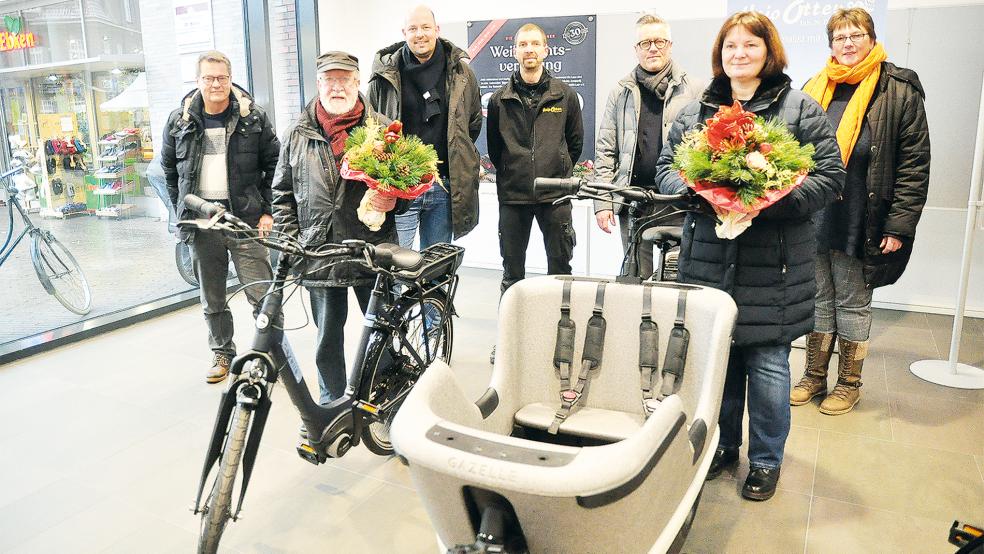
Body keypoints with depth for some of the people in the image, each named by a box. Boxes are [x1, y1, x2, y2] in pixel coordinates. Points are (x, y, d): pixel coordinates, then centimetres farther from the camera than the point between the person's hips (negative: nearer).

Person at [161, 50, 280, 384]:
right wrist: (182, 212, 9)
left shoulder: (254, 118, 2)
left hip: (245, 217, -2)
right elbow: (169, 169, 16)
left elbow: (274, 165, 4)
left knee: (263, 293, -5)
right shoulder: (179, 122, 7)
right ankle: (222, 354, 27)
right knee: (212, 299, 12)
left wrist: (267, 211, -2)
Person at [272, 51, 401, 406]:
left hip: (372, 250, -1)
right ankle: (331, 405, 28)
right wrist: (291, 242, 3)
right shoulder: (298, 133, 8)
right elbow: (282, 194, 12)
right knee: (328, 340, 12)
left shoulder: (381, 128, 3)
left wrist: (392, 201, -12)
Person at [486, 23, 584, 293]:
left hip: (555, 196, -1)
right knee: (512, 269, 10)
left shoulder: (565, 95, 4)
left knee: (560, 266, 7)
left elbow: (576, 139, 11)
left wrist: (560, 173, 10)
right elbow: (493, 144, 13)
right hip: (512, 195, 1)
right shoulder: (499, 99, 6)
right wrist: (508, 174, 11)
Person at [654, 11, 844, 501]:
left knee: (767, 366, 3)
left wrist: (775, 200, -19)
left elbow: (830, 176, -3)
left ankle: (766, 460, 24)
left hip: (774, 268, -3)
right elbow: (665, 167, 13)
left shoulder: (801, 109, 1)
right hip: (708, 263, 3)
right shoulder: (694, 112, 12)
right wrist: (693, 190, -9)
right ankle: (722, 445, 34)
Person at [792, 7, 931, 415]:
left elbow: (914, 165, -7)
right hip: (813, 222, 4)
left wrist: (899, 226, -12)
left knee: (853, 304, 8)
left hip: (860, 225, -4)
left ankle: (849, 384, 24)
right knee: (819, 300, 13)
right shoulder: (815, 90, 8)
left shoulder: (899, 92, -4)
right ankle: (814, 377, 27)